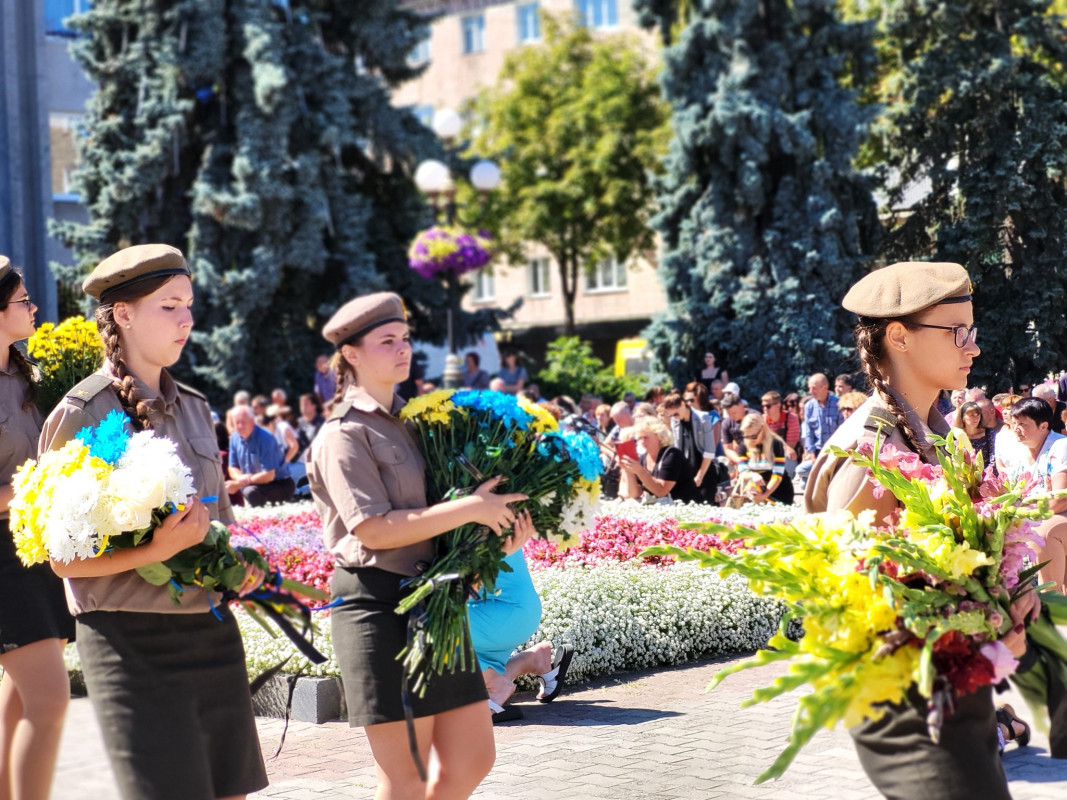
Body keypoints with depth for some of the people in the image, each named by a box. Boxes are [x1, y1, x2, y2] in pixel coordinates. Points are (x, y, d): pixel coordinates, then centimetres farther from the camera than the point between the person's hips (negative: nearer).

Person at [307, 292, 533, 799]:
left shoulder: (411, 423, 16)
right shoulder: (344, 434, -8)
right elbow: (372, 529, -19)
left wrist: (500, 537, 1)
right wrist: (470, 508, -19)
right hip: (379, 605, -8)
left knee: (473, 759, 8)